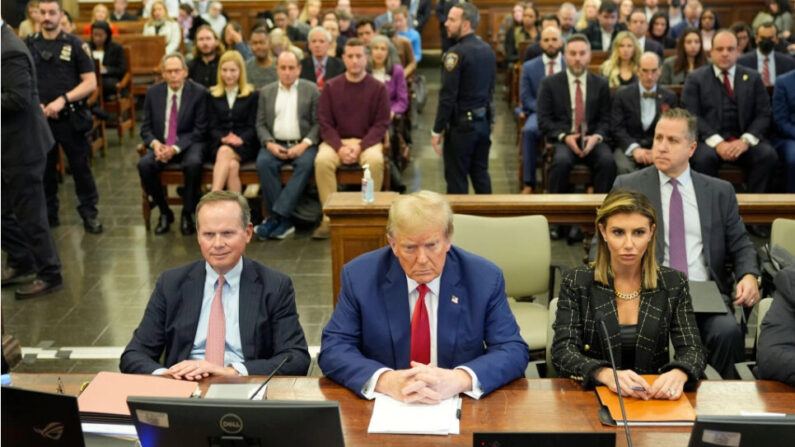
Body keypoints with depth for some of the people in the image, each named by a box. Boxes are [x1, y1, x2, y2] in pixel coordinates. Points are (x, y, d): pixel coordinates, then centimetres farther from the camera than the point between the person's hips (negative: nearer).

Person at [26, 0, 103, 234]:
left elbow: (90, 82, -5)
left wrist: (63, 100, -16)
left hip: (71, 118, -2)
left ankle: (89, 213, 13)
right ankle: (48, 213, 23)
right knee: (43, 168, 11)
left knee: (81, 167, 3)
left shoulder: (75, 44, -1)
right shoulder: (28, 45, 5)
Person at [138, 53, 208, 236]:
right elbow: (146, 127, 8)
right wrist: (155, 143, -15)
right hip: (160, 144, 3)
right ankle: (164, 213, -7)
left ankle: (187, 214, -14)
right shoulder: (153, 92, 5)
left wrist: (175, 148, -19)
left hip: (188, 144, -3)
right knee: (144, 164, -27)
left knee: (193, 164, -35)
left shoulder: (198, 93, -5)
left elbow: (199, 130, -7)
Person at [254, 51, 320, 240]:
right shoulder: (267, 92, 16)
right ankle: (284, 221, -27)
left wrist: (304, 144, -13)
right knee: (263, 162, -30)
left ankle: (277, 216, -32)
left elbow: (318, 123, 2)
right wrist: (270, 144, -8)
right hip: (275, 143, 2)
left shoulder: (311, 90, 9)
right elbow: (261, 124, 11)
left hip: (302, 144, -2)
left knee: (306, 163, -34)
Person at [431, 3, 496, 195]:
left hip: (462, 123, -8)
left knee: (456, 178, 1)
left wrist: (437, 130, -14)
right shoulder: (488, 50, 8)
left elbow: (447, 96, -18)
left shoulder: (456, 53, -16)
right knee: (481, 174, 16)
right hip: (484, 121, 8)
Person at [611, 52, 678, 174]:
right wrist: (634, 149, -18)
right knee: (624, 167, -35)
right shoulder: (622, 94, 7)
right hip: (628, 147, -1)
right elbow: (617, 128, -2)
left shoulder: (670, 97, 11)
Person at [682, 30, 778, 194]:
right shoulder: (695, 78, 8)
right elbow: (692, 116, -3)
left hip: (744, 139, 2)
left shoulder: (753, 78, 15)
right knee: (704, 158, -34)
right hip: (709, 139, -2)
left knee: (768, 156, -26)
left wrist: (746, 140, -11)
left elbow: (763, 114, 8)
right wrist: (717, 142, -16)